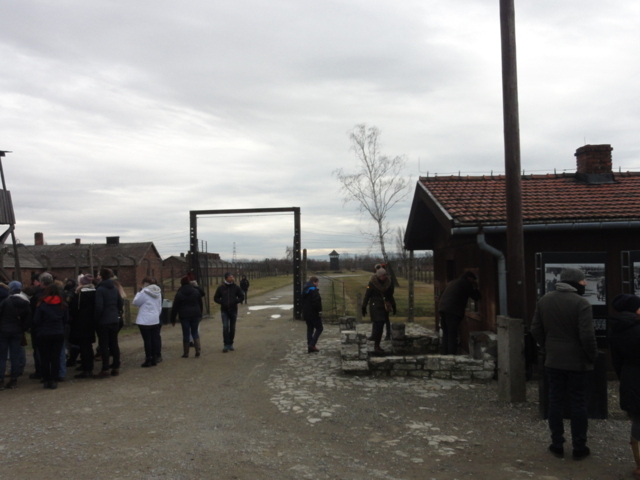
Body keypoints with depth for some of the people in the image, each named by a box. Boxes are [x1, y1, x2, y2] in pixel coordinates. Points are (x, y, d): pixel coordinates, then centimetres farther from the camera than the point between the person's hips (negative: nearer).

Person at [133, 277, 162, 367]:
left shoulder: (144, 292, -13)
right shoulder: (158, 293, 11)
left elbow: (136, 302, -3)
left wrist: (138, 293, 6)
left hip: (145, 321, -7)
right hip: (155, 320, 7)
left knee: (147, 340, -2)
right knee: (155, 339, 8)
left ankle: (148, 360, 2)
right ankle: (154, 359, 13)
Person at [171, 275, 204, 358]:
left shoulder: (179, 294, -5)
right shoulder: (196, 291, 4)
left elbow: (175, 307, -5)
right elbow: (200, 304, 10)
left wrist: (173, 319, 1)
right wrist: (200, 315, 20)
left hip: (184, 316, -3)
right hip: (195, 315, 3)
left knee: (186, 333, 4)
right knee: (195, 331, 14)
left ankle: (186, 353, 10)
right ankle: (198, 349, 0)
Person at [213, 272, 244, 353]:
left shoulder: (236, 287, 0)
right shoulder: (221, 288, -1)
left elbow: (242, 297, 7)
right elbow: (216, 298, 9)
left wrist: (236, 302, -9)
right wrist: (222, 302, -8)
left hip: (233, 310, 1)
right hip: (224, 310, -1)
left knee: (232, 328, 8)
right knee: (225, 327, -12)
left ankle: (230, 344, 20)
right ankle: (226, 345, -9)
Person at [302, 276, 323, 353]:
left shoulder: (305, 290, 15)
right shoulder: (314, 290, -16)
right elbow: (317, 302, -24)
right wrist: (319, 310, -14)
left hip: (306, 313, 9)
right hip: (313, 313, -9)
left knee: (309, 329, 12)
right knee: (319, 328, 1)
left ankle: (310, 347, 12)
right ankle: (312, 344, -10)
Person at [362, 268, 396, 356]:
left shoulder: (388, 282, 2)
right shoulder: (372, 283, -12)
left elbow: (390, 295, 14)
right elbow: (367, 295, -7)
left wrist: (393, 306, 17)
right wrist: (364, 307, -6)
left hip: (384, 307, 5)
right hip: (375, 306, -5)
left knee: (380, 327, 7)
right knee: (378, 326, -12)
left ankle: (377, 346, 17)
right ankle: (376, 347, -9)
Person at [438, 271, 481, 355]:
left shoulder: (451, 283, 26)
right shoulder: (466, 284, 3)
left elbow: (441, 295, 25)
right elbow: (476, 297, 6)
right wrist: (476, 287, 21)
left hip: (442, 308, 7)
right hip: (453, 311, -7)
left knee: (445, 333, 13)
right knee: (452, 335, -5)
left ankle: (443, 353, 13)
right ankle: (451, 354, -6)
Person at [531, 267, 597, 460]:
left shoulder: (544, 300, 2)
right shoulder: (581, 303, -16)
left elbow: (536, 330, 5)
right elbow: (587, 335, -19)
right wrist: (592, 356, -4)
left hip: (553, 360, 4)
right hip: (577, 361, -4)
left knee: (555, 401, 11)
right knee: (578, 403, 7)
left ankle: (557, 444, 16)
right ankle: (579, 447, 15)